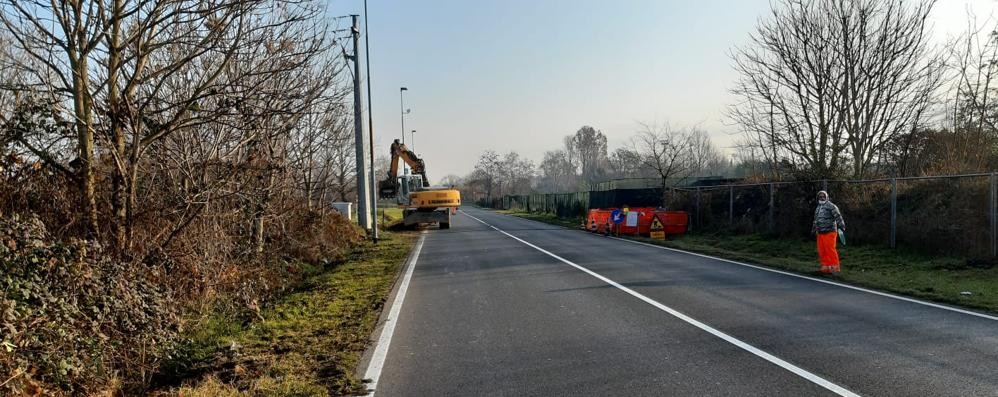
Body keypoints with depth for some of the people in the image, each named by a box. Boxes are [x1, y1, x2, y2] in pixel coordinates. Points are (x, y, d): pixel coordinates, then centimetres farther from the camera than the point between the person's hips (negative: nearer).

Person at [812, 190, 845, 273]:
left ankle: (835, 266, -3)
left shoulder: (831, 206, -5)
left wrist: (841, 226, -22)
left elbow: (838, 216, -14)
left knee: (830, 250, -10)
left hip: (829, 232, -7)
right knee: (822, 251, 7)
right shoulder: (818, 208, 21)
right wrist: (813, 230, 34)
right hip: (820, 233, 8)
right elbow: (816, 220, 31)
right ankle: (825, 266, 16)